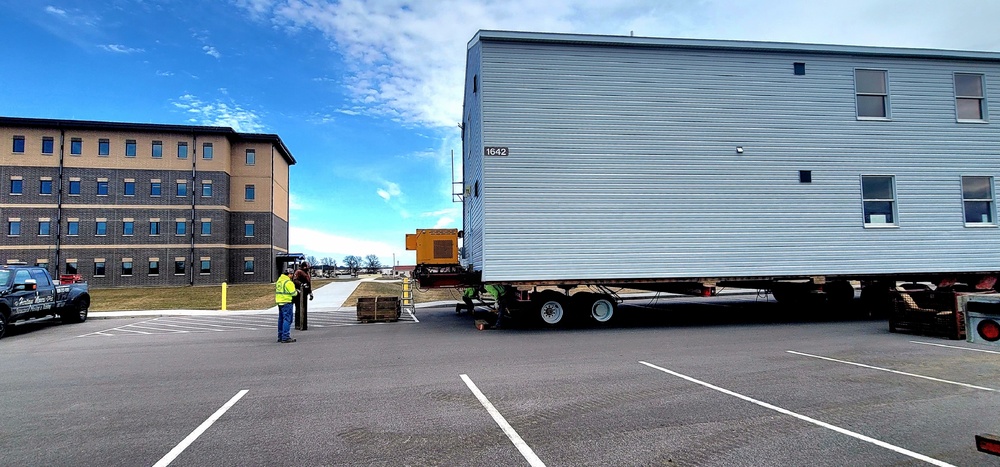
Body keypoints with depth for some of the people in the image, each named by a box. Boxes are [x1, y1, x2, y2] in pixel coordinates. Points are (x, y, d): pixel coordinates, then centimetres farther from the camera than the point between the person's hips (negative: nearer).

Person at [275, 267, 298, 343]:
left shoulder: (279, 280, 14)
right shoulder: (288, 282, -16)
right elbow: (293, 293, -17)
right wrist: (296, 292, 6)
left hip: (280, 302, 10)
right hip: (286, 302, -10)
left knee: (281, 319, 16)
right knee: (287, 319, -7)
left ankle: (280, 337, 23)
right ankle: (285, 337, -9)